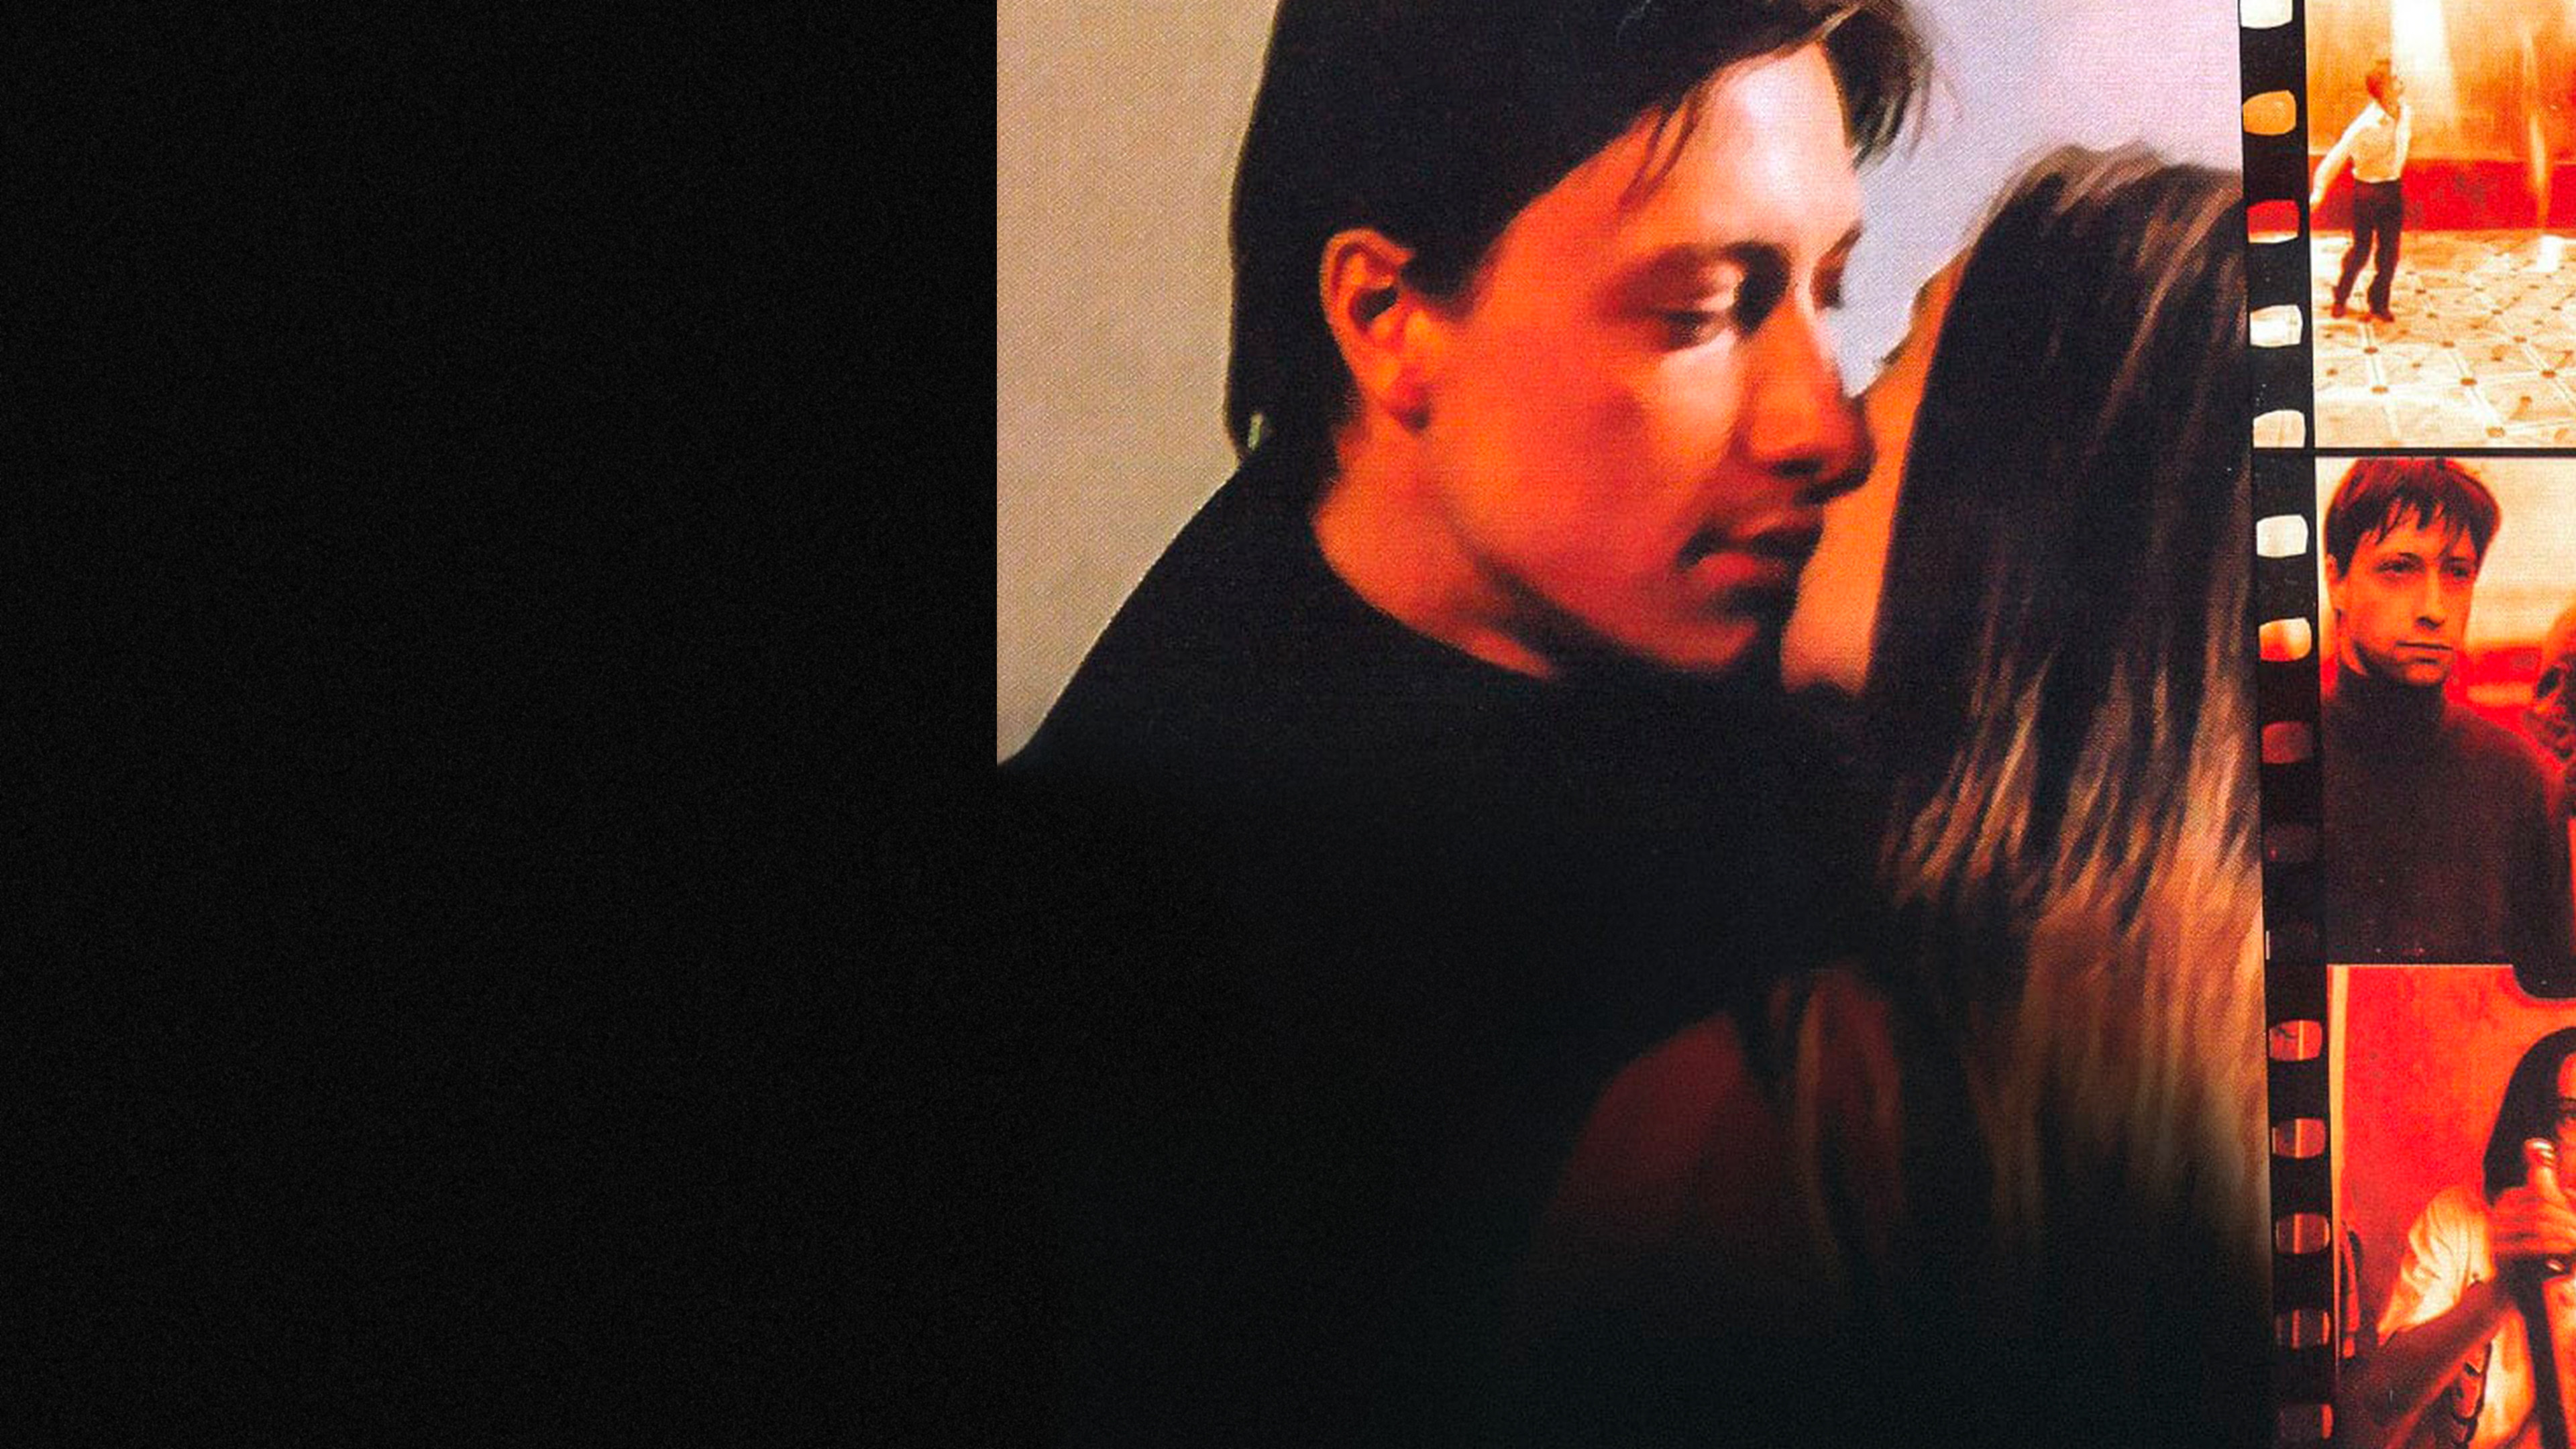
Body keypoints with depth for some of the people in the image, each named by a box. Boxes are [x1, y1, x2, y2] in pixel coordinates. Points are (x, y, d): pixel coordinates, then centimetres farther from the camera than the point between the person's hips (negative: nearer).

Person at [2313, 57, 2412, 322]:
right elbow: (2337, 156, -23)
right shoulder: (2366, 125, -23)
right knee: (2361, 251, 5)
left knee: (2390, 252, 7)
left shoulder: (2406, 113, -3)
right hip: (2368, 189, -5)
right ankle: (2341, 296, 28)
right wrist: (2319, 191, -30)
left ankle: (2380, 303, 21)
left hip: (2394, 188, 5)